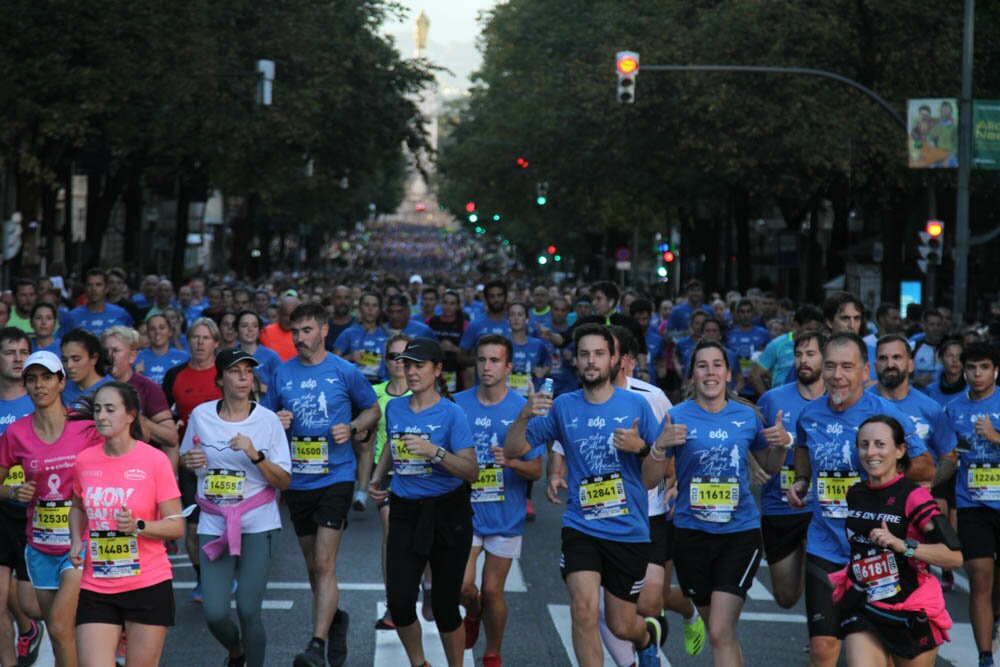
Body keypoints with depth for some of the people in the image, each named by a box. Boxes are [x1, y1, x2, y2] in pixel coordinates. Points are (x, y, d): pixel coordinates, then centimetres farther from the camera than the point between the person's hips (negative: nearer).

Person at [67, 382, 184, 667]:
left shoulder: (154, 460, -8)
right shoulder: (84, 460, 3)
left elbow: (176, 526, -6)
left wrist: (138, 526, -22)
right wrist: (76, 541, 5)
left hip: (149, 586, -3)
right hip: (95, 588, 3)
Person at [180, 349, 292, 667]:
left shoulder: (267, 420, -3)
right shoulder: (201, 415, 2)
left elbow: (284, 481, -4)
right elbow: (184, 458, 19)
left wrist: (255, 455, -19)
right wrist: (190, 460, -4)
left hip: (257, 524, -2)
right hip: (214, 525, 2)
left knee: (248, 610, -8)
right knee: (214, 613, -5)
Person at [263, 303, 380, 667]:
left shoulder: (344, 371, -3)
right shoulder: (282, 374, 4)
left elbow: (373, 409, 10)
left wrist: (352, 428, -10)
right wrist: (275, 423, -9)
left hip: (335, 477, -4)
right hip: (297, 482, 4)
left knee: (324, 564, -13)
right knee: (313, 565, 15)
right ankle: (334, 619, 39)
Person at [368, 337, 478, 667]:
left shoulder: (451, 413, -8)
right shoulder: (394, 408, 6)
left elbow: (472, 472, -17)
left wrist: (434, 451, -29)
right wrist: (377, 477, 13)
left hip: (447, 513, -3)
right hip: (405, 513, 4)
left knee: (444, 604, 1)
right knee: (399, 601, -9)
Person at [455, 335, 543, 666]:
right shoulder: (458, 404, -1)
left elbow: (536, 470, -5)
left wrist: (511, 462, -23)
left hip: (506, 514, -1)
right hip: (466, 511, 1)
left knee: (493, 590, 4)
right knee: (463, 585, -9)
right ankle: (473, 612, 27)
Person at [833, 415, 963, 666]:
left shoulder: (913, 496, -12)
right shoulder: (854, 495, 6)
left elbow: (954, 556, -21)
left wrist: (902, 545, -30)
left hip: (910, 613, -4)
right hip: (862, 610, 4)